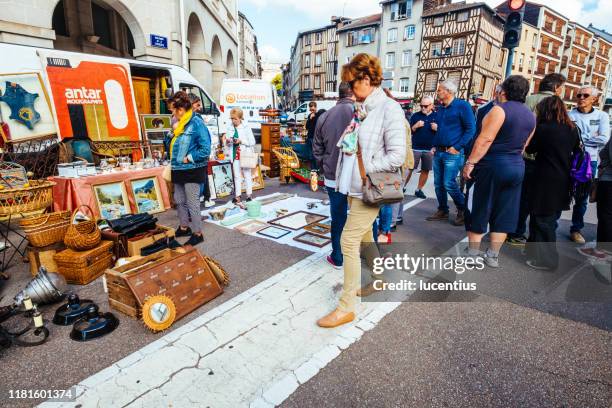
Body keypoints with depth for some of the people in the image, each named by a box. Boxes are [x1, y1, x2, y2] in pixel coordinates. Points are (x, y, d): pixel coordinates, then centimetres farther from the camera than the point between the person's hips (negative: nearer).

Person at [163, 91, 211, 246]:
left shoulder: (196, 123, -13)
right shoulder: (177, 123, 10)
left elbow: (205, 149, -18)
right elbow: (169, 147, 14)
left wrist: (189, 158, -18)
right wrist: (172, 132, -2)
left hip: (192, 170, -8)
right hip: (178, 170, 8)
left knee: (192, 203, -2)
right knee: (179, 201, 17)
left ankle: (197, 233, 11)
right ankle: (183, 227, 34)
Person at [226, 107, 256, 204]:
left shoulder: (246, 127, -6)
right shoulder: (230, 128, 6)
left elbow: (252, 142, -7)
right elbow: (228, 144, 13)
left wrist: (241, 141, -18)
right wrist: (228, 141, -10)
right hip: (235, 155, 4)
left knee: (247, 175, 6)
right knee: (237, 176, 8)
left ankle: (249, 195, 15)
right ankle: (238, 196, 14)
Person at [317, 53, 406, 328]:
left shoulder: (389, 109, -14)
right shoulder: (362, 108, 10)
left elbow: (397, 156, -18)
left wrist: (365, 170, -15)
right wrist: (347, 146, 4)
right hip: (356, 186, 9)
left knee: (349, 241, -9)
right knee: (364, 237, 20)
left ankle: (346, 307, 4)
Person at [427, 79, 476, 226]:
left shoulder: (462, 106, -7)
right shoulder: (440, 109, 15)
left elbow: (471, 129, -11)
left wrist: (457, 147, -15)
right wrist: (434, 146, 11)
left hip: (452, 153, -7)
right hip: (438, 152, 7)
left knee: (449, 184, -10)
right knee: (438, 184, 8)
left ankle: (463, 210, 9)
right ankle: (442, 211, 20)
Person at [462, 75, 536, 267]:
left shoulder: (500, 110, -12)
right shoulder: (530, 116, 11)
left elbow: (485, 139, -20)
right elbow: (523, 145, 16)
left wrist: (470, 162, -19)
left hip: (491, 165, -7)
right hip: (517, 167, 7)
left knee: (478, 209, 3)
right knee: (504, 212, 10)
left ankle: (473, 253, 8)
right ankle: (493, 255, 16)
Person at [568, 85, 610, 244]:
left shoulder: (602, 116, 6)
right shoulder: (569, 115, 0)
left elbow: (604, 139, -7)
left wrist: (578, 137, -8)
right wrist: (591, 139, -10)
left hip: (589, 161, 2)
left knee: (582, 198, 10)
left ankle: (576, 229, 22)